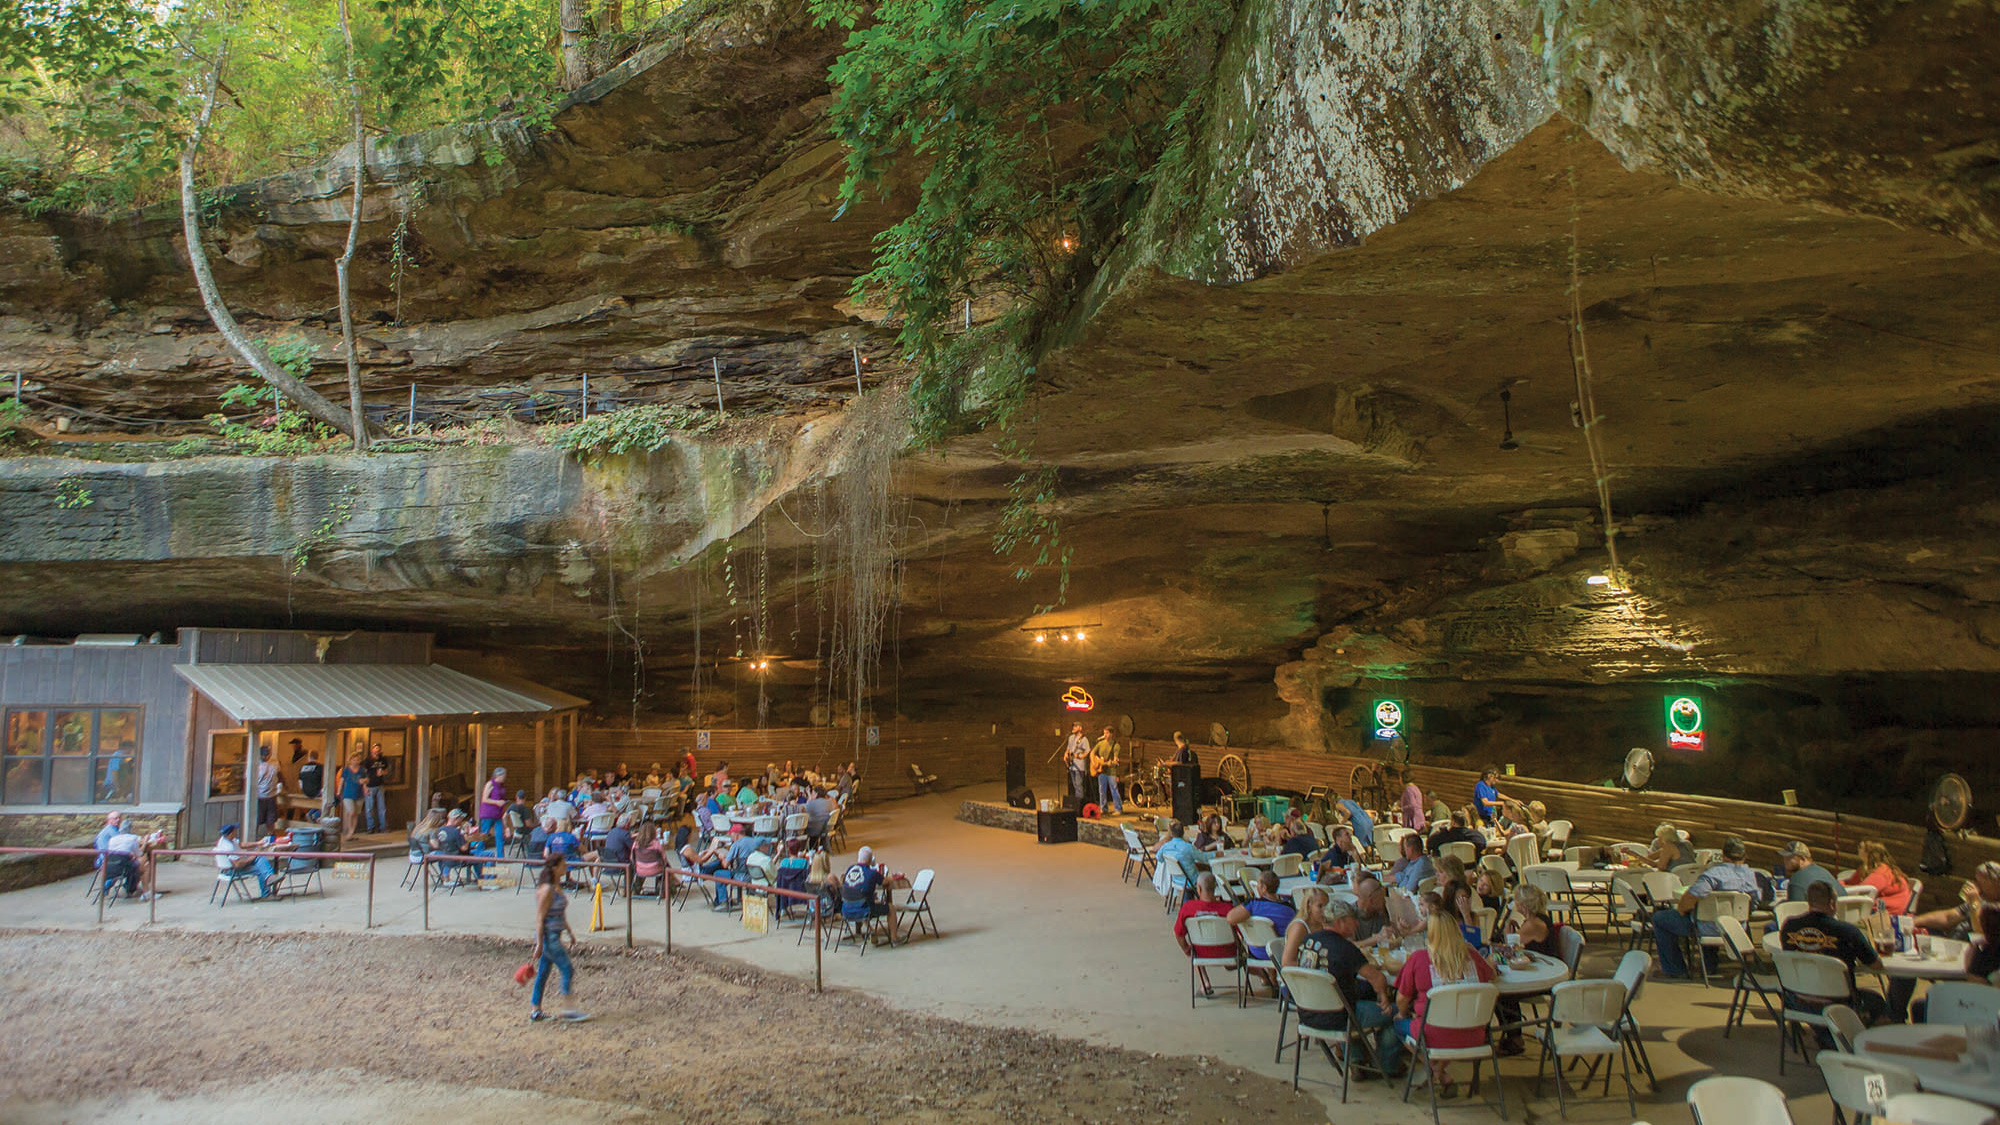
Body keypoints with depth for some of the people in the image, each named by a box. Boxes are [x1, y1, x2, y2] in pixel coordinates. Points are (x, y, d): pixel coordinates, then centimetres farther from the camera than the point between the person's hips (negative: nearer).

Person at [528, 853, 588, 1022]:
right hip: (548, 937, -9)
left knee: (543, 972, 13)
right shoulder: (546, 890, -19)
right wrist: (539, 944, -18)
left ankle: (535, 1011, 21)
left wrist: (569, 932, 23)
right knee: (567, 970, -6)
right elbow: (540, 918, -18)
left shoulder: (557, 886, 10)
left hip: (555, 936, 9)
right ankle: (568, 1010, -2)